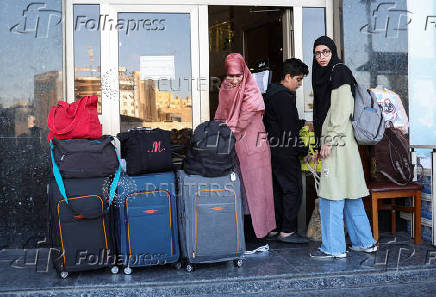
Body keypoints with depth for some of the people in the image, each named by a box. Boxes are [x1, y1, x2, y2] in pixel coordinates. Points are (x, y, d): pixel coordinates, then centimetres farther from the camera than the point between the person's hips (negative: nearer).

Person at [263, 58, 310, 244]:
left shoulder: (273, 94, 16)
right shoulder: (284, 97, -16)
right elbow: (289, 129, -19)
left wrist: (303, 123, 16)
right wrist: (303, 149, -11)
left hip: (273, 150, 10)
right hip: (284, 152, -10)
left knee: (277, 189, 14)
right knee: (293, 189, -4)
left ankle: (274, 229, 20)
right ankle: (287, 231, 0)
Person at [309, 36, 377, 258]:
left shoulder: (339, 72, -7)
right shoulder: (325, 75, 21)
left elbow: (343, 109, -16)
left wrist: (329, 141, -19)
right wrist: (322, 145, 22)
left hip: (338, 142, -10)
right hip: (333, 142, 10)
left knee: (331, 195, -6)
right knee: (349, 195, 13)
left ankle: (333, 248, 1)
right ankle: (365, 242, 20)